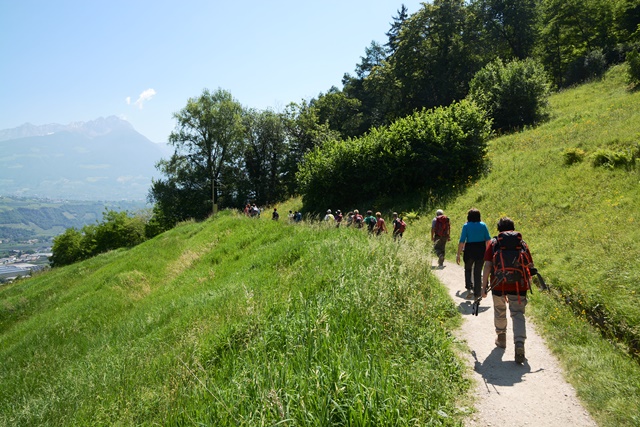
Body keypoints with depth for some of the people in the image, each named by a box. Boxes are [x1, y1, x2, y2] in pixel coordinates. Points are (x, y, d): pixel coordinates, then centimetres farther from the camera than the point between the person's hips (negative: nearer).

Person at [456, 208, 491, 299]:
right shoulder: (483, 225, 2)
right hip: (481, 251, 2)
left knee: (468, 269, 19)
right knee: (478, 271, 10)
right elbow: (488, 240, 1)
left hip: (469, 250, -2)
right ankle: (477, 294, 13)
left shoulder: (466, 226, -5)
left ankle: (469, 288, 3)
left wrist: (458, 254, -5)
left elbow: (462, 241, -9)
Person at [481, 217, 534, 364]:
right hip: (519, 285, 1)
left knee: (499, 311, 21)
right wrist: (528, 283, 24)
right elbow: (530, 266, 9)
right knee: (518, 314, 3)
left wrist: (484, 286, -2)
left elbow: (487, 266, -5)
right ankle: (519, 345, -15)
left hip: (498, 285, 0)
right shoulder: (522, 243, 10)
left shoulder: (493, 243, 4)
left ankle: (501, 338, 37)